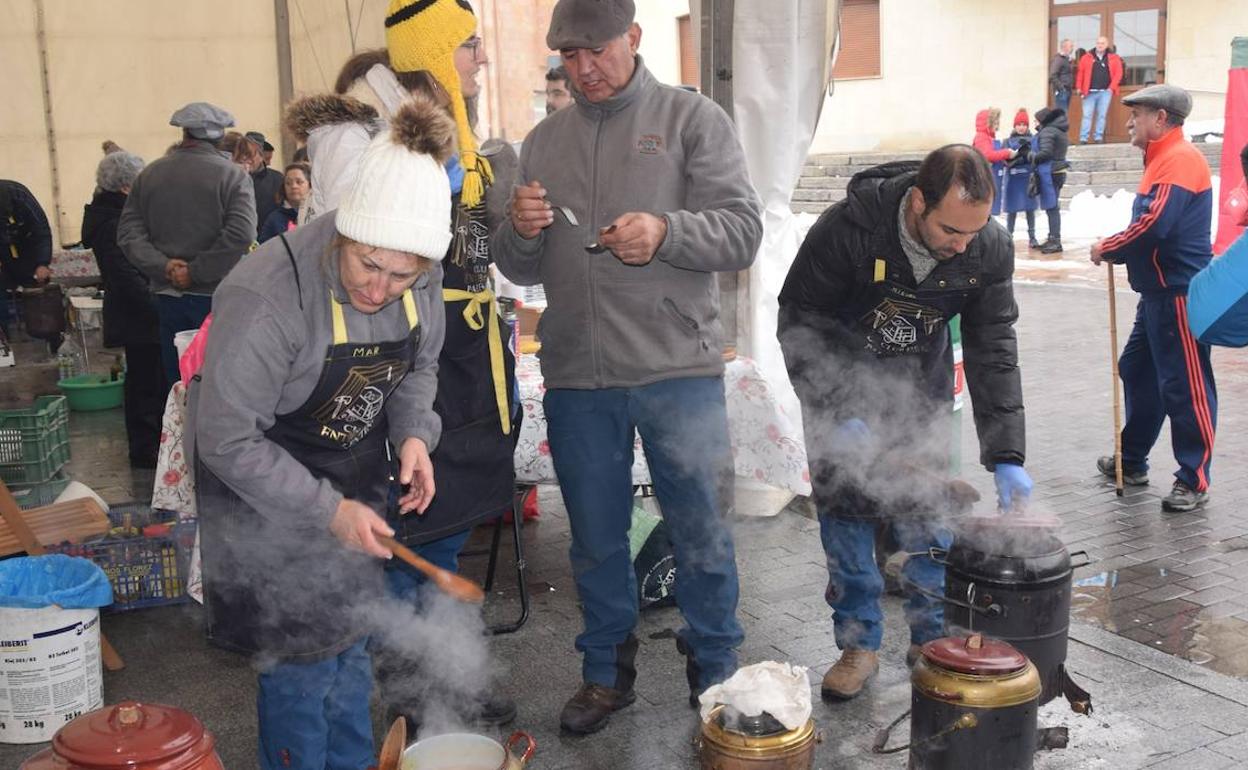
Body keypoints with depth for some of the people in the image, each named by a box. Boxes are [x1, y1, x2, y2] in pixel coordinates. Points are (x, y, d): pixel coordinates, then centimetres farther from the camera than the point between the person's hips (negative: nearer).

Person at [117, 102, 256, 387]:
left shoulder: (149, 175, 6)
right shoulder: (233, 176, -7)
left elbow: (129, 234, 0)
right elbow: (240, 235, -19)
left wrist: (163, 266, -8)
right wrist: (196, 272, -14)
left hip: (168, 297, 4)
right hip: (216, 296, -4)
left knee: (177, 384, 11)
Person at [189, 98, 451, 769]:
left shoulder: (421, 281, -14)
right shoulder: (266, 297, -34)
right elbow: (228, 440, -26)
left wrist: (413, 434, -15)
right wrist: (328, 511, -28)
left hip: (354, 473, 6)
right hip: (265, 481, -6)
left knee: (351, 638, 17)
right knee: (303, 652, -4)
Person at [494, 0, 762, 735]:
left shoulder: (693, 118, 1)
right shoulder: (544, 141, 12)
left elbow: (743, 230, -7)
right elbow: (522, 270, 14)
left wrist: (667, 230, -25)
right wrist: (521, 232, -8)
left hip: (679, 369, -3)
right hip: (576, 377, 3)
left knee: (702, 533, 6)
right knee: (596, 538, 14)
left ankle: (715, 672, 26)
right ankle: (608, 671, 32)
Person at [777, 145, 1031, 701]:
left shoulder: (990, 248, -21)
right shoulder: (848, 228, -31)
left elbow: (993, 351, -16)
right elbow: (799, 322, -19)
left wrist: (1005, 456, -24)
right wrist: (837, 415, -23)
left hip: (922, 390, 2)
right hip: (840, 384, -2)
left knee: (925, 510, 4)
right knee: (845, 509, -1)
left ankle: (933, 639, 21)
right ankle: (858, 644, 13)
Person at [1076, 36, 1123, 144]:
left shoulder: (1114, 58, 7)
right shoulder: (1087, 57, 7)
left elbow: (1118, 74, 3)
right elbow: (1080, 73, 6)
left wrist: (1112, 87, -7)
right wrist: (1079, 88, -1)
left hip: (1105, 92, 1)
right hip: (1089, 92, 0)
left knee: (1102, 115, 3)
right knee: (1087, 115, -3)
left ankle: (1098, 138, 7)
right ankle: (1083, 139, -4)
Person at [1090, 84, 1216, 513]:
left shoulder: (1180, 159, -16)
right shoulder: (1163, 159, 17)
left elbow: (1154, 227, -26)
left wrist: (1106, 249, -11)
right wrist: (1116, 251, 3)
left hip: (1179, 296, -11)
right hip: (1158, 293, 11)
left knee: (1184, 386, -4)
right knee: (1137, 372, 17)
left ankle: (1194, 482, 4)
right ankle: (1132, 461, 30)